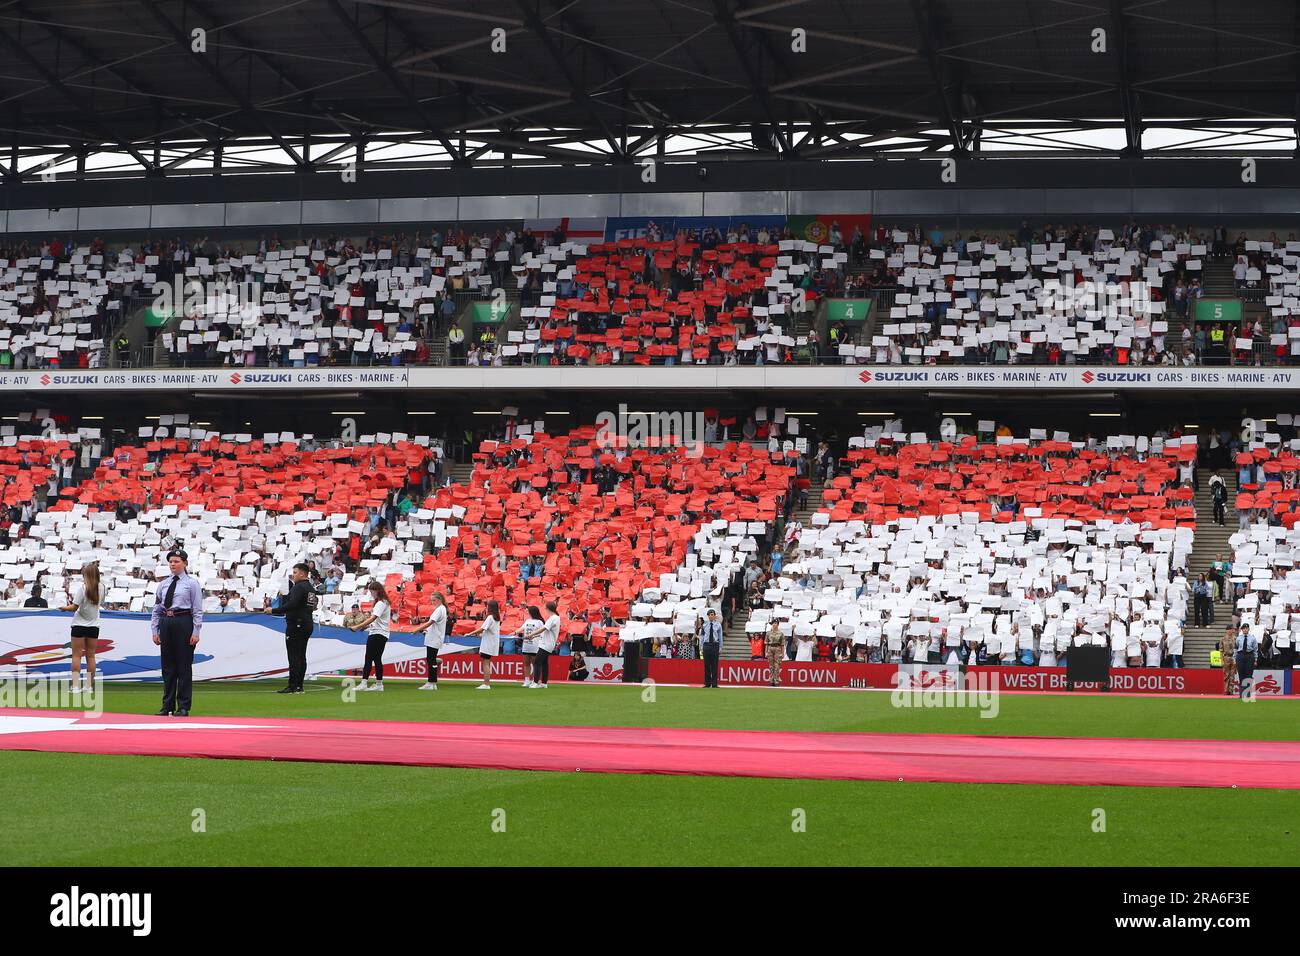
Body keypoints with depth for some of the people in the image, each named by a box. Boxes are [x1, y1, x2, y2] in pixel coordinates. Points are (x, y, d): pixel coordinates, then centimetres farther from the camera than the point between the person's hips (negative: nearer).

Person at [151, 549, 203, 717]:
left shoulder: (192, 583, 1)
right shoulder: (163, 584, 13)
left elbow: (198, 610, -3)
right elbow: (156, 609, 15)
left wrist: (195, 632, -10)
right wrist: (155, 630, 8)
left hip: (184, 623, -5)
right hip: (166, 624, 5)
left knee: (184, 665, -1)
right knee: (167, 666, 7)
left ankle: (183, 707, 3)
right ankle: (167, 706, 13)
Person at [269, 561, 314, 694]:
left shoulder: (299, 587, -14)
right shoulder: (310, 588, 16)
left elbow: (292, 605, -24)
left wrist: (274, 611, -20)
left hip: (296, 625, -10)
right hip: (307, 624, 10)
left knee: (294, 657, -9)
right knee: (301, 657, 10)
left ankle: (292, 686, -11)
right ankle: (299, 686, 11)